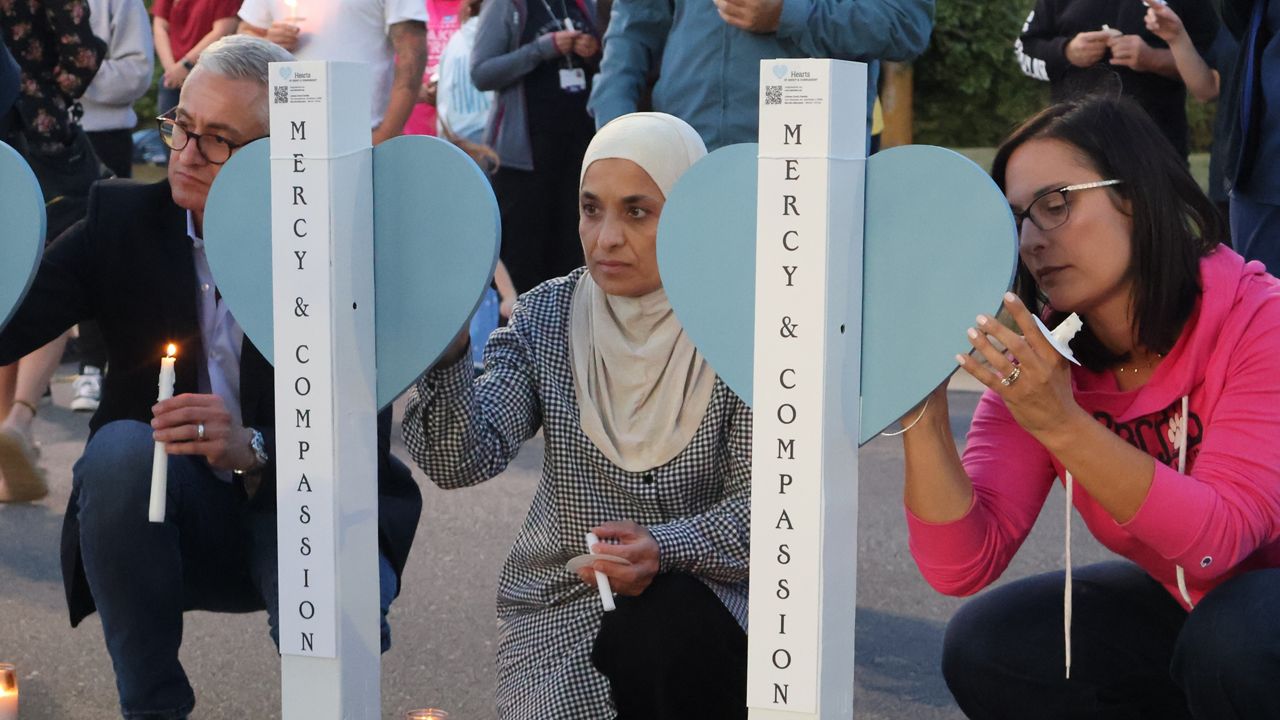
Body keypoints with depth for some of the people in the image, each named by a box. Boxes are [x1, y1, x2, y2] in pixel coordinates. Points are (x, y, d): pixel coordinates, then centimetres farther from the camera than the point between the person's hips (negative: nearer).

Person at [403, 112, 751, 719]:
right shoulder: (545, 318, -2)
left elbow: (756, 506, -11)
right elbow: (463, 461, -15)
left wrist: (666, 548, -29)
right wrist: (445, 357, -33)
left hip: (697, 587, -1)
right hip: (560, 599, 1)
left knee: (674, 638, -33)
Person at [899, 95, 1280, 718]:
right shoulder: (1030, 360, -9)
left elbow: (1218, 540, -32)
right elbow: (960, 569, -17)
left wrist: (1061, 424, -40)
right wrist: (925, 409, -30)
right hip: (1179, 603, 5)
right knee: (984, 649, -12)